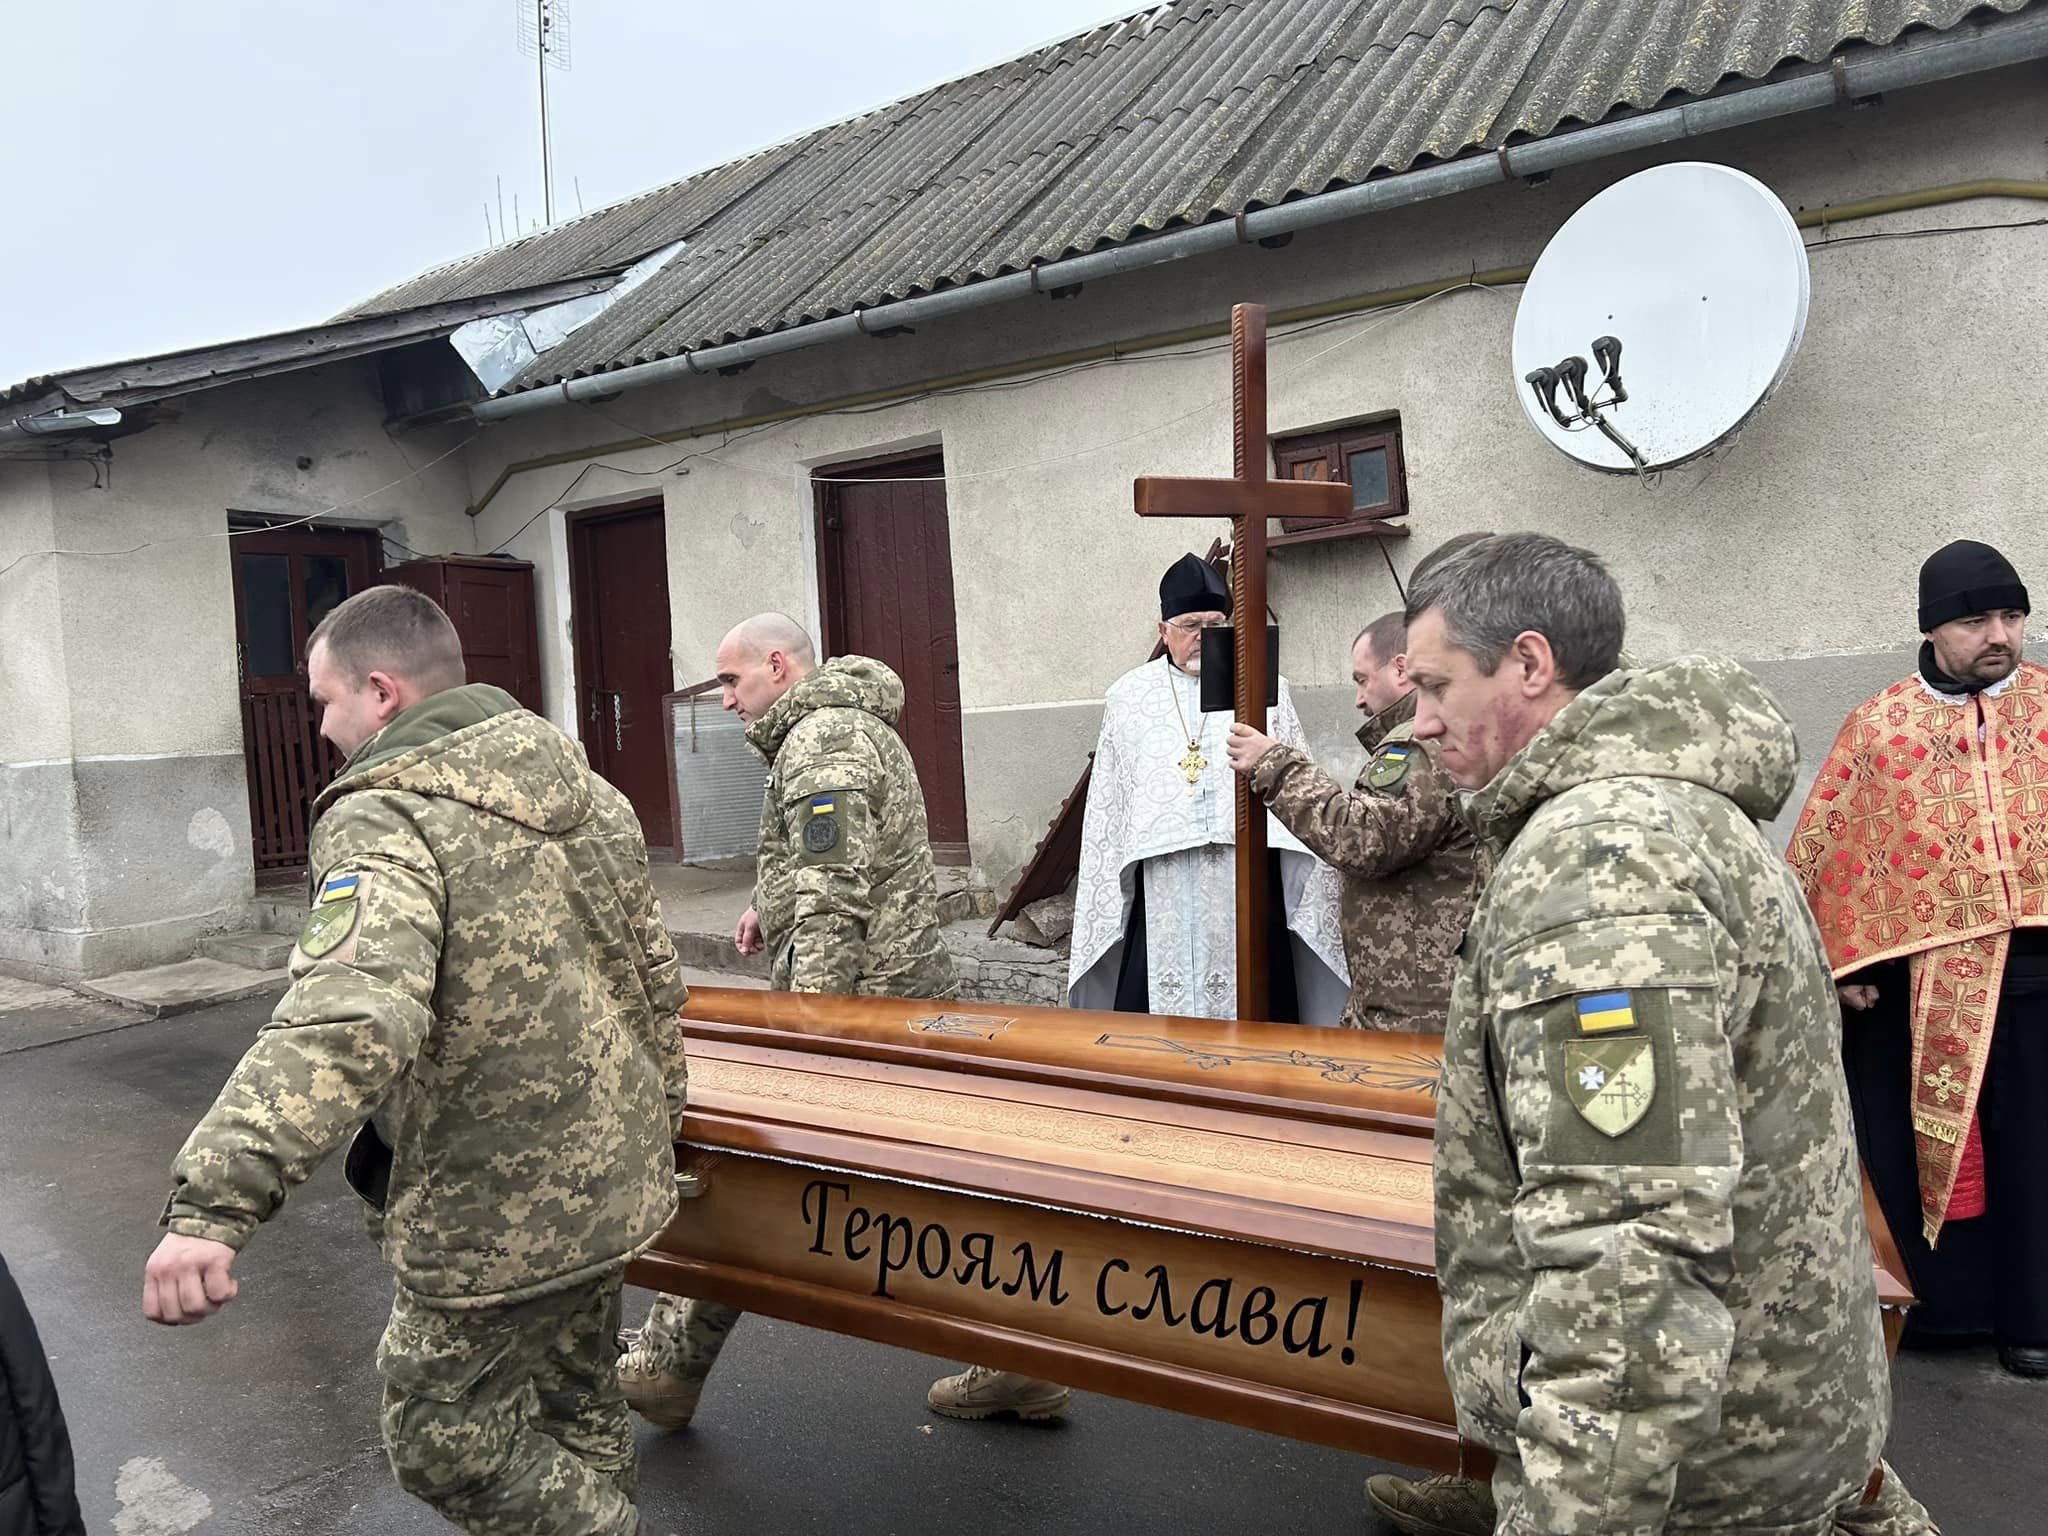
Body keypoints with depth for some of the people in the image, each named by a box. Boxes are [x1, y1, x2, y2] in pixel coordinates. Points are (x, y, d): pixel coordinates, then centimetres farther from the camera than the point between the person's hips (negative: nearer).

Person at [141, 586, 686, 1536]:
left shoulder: (384, 823, -19)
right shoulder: (586, 793, 6)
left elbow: (349, 1019, -37)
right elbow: (655, 975, 13)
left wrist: (215, 1202, -43)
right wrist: (655, 1108, 26)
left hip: (498, 1218, -8)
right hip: (616, 1179, 9)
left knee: (446, 1445, 13)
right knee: (577, 1403, 26)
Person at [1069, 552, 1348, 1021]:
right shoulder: (1127, 698, 9)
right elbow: (1105, 810, 10)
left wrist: (1322, 902, 1)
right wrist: (1102, 905, 7)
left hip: (1248, 886, -1)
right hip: (1160, 892, 1)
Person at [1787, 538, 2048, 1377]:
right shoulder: (1878, 725, 2)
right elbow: (1822, 847, 3)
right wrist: (1836, 962, -2)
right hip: (1915, 978, 0)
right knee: (1919, 1142, 7)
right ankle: (1956, 1298, 23)